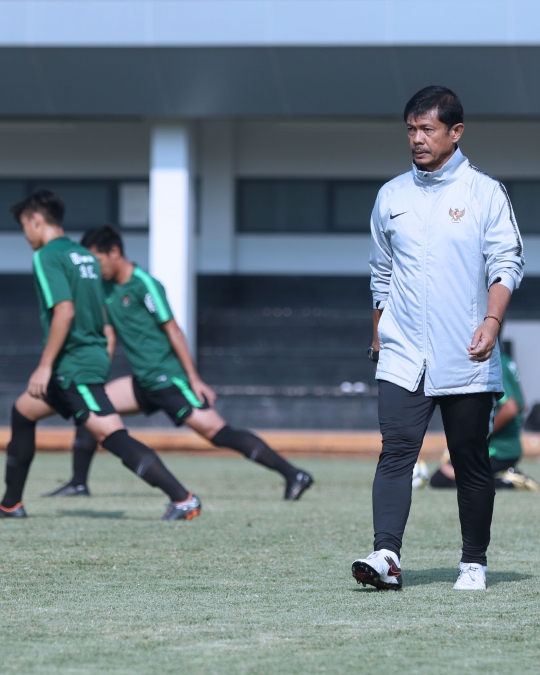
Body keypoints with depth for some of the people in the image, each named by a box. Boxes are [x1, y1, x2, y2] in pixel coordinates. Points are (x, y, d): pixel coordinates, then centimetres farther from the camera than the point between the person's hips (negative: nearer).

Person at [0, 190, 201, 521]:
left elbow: (64, 311, -22)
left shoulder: (47, 257, -11)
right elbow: (101, 315, 18)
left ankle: (183, 499, -25)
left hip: (74, 366, -10)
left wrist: (45, 366, -19)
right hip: (94, 355, 10)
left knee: (112, 435, -17)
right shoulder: (85, 256, 15)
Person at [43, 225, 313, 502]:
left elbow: (172, 330, -15)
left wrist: (194, 378, -17)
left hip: (168, 380, -8)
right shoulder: (107, 289, 10)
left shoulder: (144, 284, -14)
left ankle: (294, 475, -15)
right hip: (143, 382, 8)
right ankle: (78, 483, 14)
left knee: (217, 432, -15)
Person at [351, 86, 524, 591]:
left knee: (471, 462, 5)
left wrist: (492, 320, -19)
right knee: (396, 451, -13)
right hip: (403, 356, 2)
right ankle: (386, 555, -22)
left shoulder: (484, 192, 2)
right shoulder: (391, 197, 12)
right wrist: (378, 334, 22)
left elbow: (506, 263, -4)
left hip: (467, 360, -2)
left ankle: (474, 562, 15)